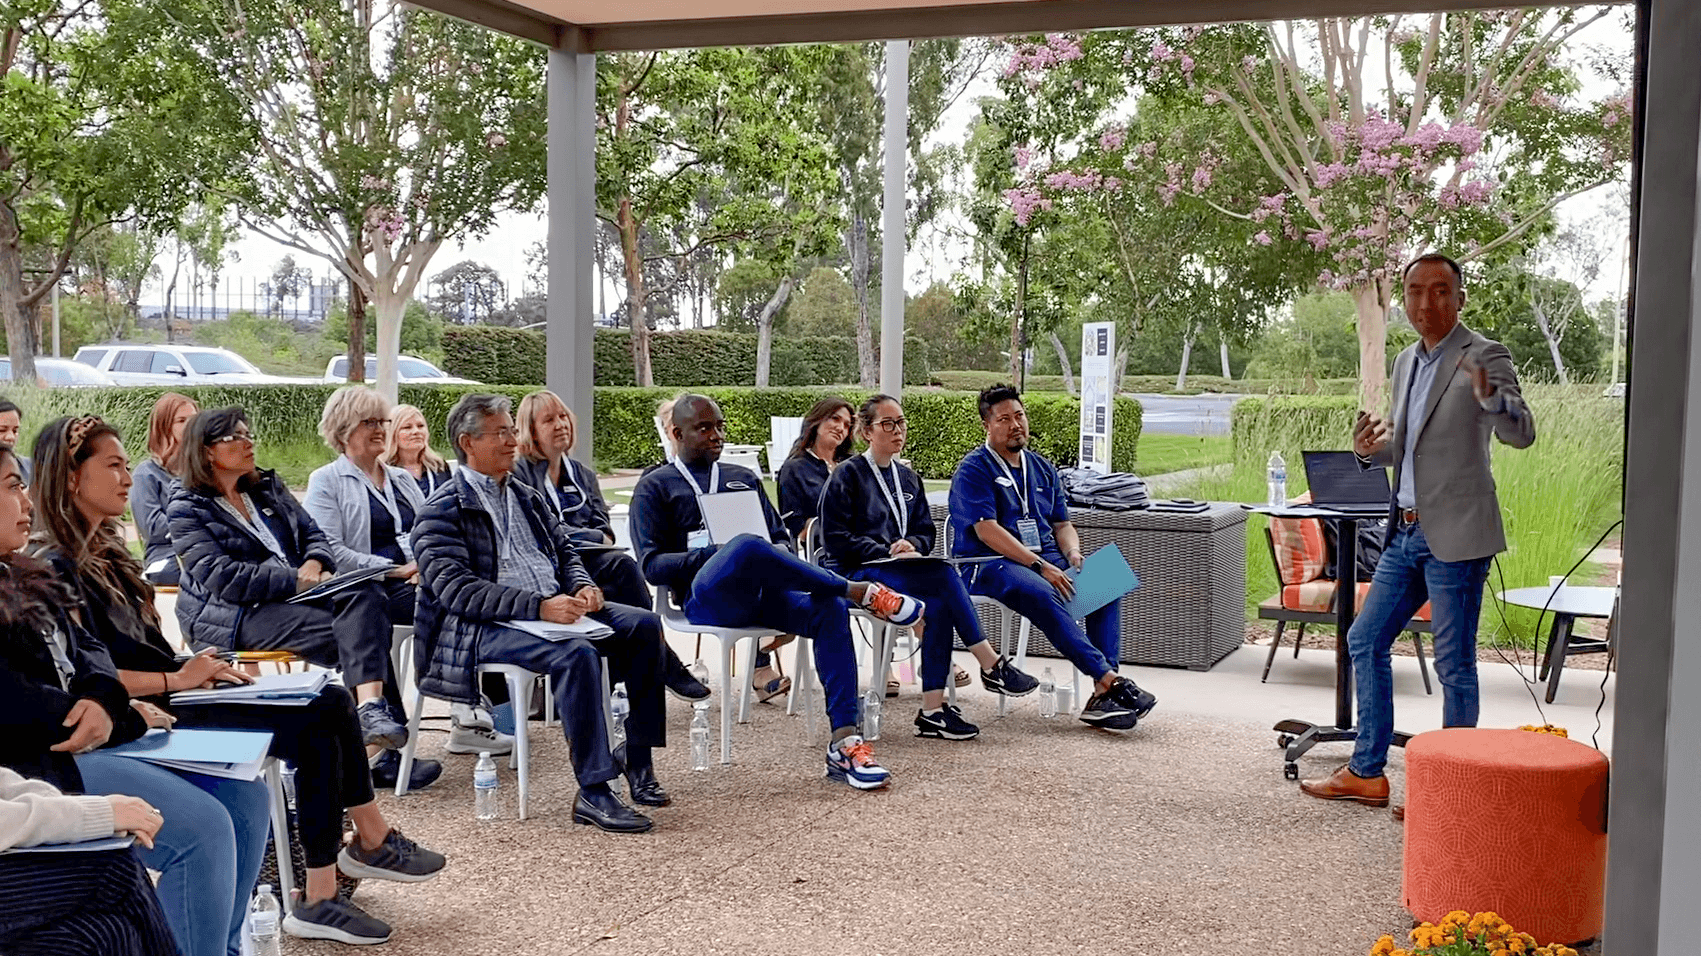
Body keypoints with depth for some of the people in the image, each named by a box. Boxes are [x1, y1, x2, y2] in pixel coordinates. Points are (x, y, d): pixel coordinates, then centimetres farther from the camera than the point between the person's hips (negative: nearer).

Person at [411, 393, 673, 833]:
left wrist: (581, 586, 0)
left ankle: (639, 760, -5)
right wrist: (538, 606, -27)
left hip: (552, 608, 8)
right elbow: (457, 590, -17)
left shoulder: (527, 497, 21)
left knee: (643, 624, -9)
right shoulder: (441, 513, -5)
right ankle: (593, 792, -29)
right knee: (577, 654, -33)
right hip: (482, 629, -8)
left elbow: (564, 550, 26)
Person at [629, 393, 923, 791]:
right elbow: (652, 564, 2)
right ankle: (862, 592, -27)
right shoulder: (655, 487, 14)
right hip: (709, 596, -5)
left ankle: (844, 743, -33)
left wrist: (779, 555, -2)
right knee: (747, 546, -39)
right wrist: (715, 553, -14)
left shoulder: (744, 478, 30)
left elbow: (782, 537, 25)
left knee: (830, 610, -27)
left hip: (763, 592, 5)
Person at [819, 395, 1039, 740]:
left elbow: (926, 531, 20)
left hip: (900, 570, 6)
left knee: (939, 604, -29)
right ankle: (991, 666, -24)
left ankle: (933, 711, -30)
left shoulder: (908, 478, 21)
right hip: (855, 574, -6)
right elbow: (834, 538, -7)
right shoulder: (847, 475, 0)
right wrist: (887, 553, -14)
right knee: (943, 575, -30)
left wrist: (911, 545, -5)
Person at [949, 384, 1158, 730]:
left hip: (1045, 560, 6)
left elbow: (1062, 524, 20)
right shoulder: (973, 470, -3)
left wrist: (1072, 553, -4)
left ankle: (1103, 696, -25)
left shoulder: (1042, 468, 19)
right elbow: (987, 531, -14)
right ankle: (1109, 678, -36)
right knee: (1042, 593, -36)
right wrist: (1040, 566, -21)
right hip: (989, 563, -6)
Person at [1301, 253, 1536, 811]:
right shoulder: (1407, 362, 15)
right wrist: (1371, 449, 3)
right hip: (1407, 532, 8)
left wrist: (1488, 397, -41)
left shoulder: (1485, 357, -8)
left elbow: (1522, 433, -21)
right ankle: (1367, 773, 22)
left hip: (1456, 535, -8)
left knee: (1454, 664, -2)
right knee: (1364, 642, 12)